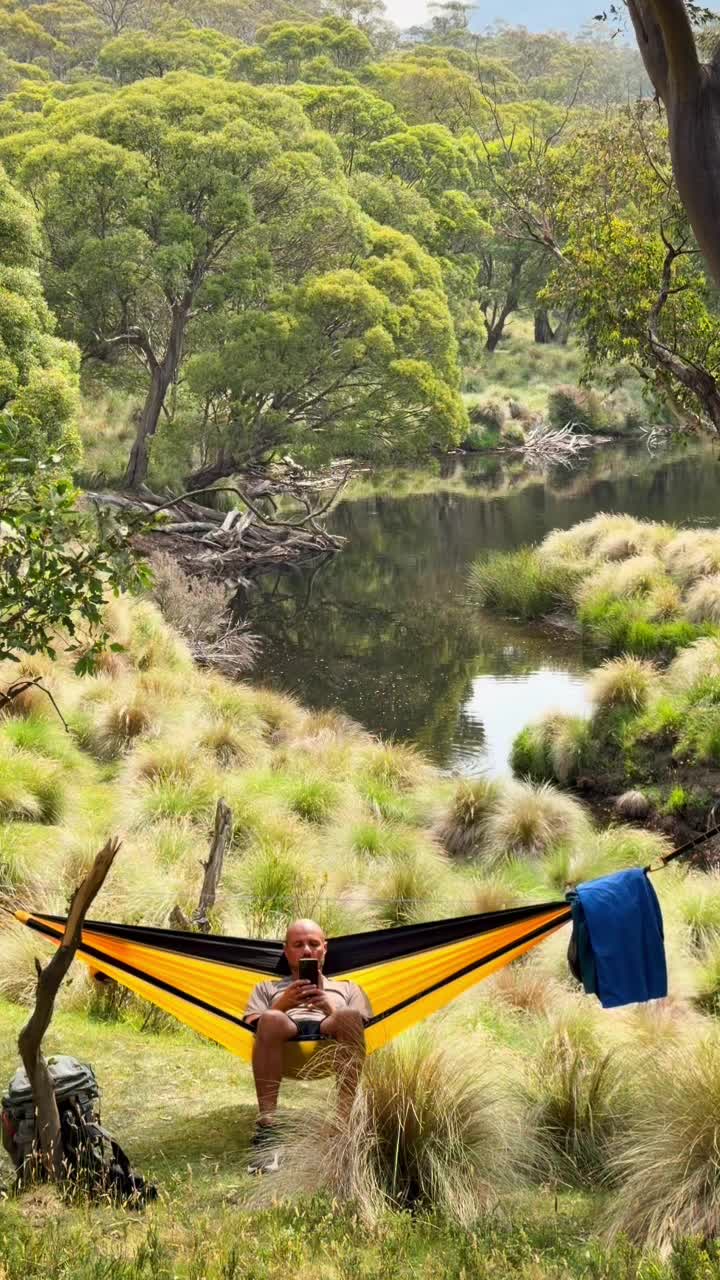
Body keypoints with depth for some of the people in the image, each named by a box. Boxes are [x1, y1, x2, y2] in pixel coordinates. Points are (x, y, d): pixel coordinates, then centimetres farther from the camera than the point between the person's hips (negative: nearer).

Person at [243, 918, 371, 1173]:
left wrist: (331, 1010, -1)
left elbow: (359, 1025, 19)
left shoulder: (347, 989, 39)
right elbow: (251, 1027, 19)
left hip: (330, 1034, 0)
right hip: (287, 1033, 0)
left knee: (350, 1017, -37)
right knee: (271, 1020, -39)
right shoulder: (267, 988, 39)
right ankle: (266, 1131, -45)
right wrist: (282, 1005, 0)